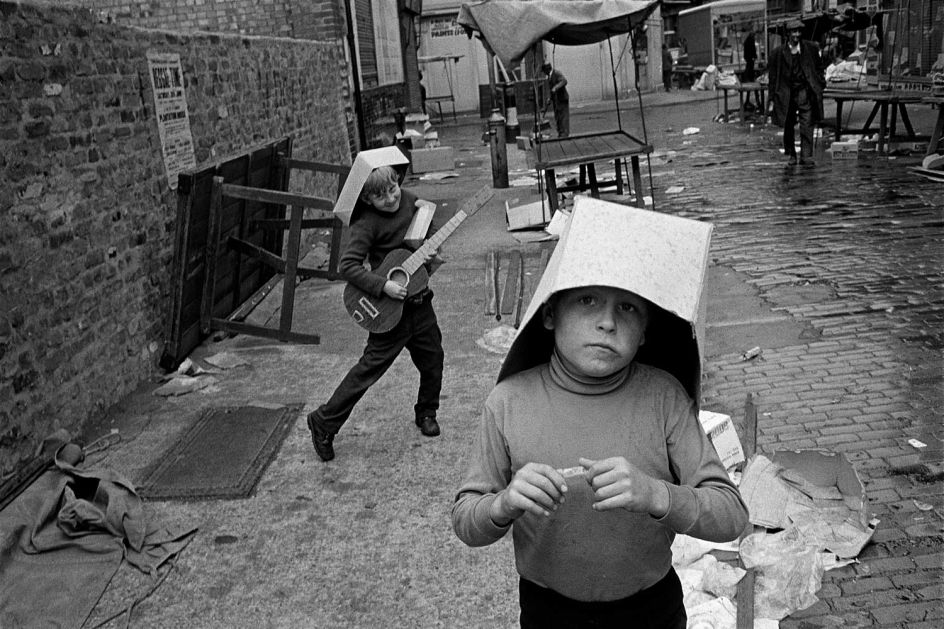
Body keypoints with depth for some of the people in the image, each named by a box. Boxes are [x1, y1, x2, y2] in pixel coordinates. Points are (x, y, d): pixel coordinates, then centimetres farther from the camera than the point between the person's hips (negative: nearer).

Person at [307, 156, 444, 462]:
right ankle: (324, 422, 9)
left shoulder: (409, 199, 2)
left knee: (433, 359, 15)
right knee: (371, 366, -3)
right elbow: (347, 265, -23)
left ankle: (426, 412, 39)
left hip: (419, 301, 7)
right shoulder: (368, 223, -18)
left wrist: (432, 256, -2)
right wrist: (383, 286, -30)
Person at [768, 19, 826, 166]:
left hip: (805, 91, 0)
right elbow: (772, 76, 3)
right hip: (786, 93, 0)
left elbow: (820, 68, 14)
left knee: (807, 125, -8)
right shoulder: (778, 53, -1)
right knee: (788, 126, 8)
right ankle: (790, 154, 23)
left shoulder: (811, 48, 3)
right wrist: (772, 97, 1)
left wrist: (820, 85, 8)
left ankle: (806, 156, -8)